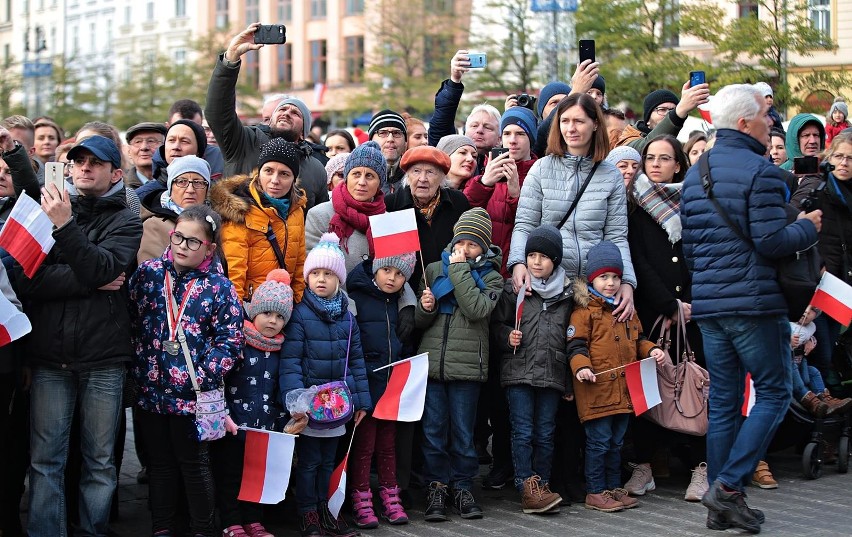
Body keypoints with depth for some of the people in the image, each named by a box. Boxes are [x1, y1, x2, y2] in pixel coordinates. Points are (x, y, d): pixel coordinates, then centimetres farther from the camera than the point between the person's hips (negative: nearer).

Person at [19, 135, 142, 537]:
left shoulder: (125, 223, 7)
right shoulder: (46, 212, 10)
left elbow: (102, 269, -12)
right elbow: (24, 278, -5)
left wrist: (66, 226, -20)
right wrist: (90, 283, -12)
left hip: (102, 357, -1)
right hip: (49, 355, 1)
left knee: (100, 459, 4)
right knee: (45, 459, 0)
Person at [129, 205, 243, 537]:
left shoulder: (219, 287, -5)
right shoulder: (148, 273, 2)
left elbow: (230, 339, -6)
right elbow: (130, 321, 5)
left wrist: (206, 375, -15)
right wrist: (137, 368, 0)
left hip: (193, 394, -3)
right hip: (151, 388, 3)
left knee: (194, 462, 7)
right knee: (159, 459, 14)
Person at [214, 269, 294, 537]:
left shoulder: (279, 350, 10)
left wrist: (281, 422, 14)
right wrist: (222, 414, -17)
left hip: (265, 427, 5)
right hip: (233, 425, -5)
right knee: (229, 476, 3)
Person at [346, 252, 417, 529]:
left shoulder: (399, 302, 13)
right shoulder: (357, 295, -6)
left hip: (392, 382, 5)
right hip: (365, 382, -5)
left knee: (388, 443, 12)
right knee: (364, 442, -2)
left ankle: (390, 498, 19)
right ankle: (361, 501, 6)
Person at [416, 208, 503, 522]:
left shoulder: (490, 276, 6)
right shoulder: (434, 270, 12)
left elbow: (477, 309, -15)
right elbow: (420, 321, 15)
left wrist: (460, 269, -10)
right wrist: (425, 308, -8)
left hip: (466, 365, -2)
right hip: (431, 363, 2)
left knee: (463, 432, 4)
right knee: (433, 430, 2)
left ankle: (462, 487, 15)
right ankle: (436, 487, 11)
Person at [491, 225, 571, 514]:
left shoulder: (567, 293, 9)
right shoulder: (513, 288, 3)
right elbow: (497, 324, 8)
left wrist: (571, 376, 14)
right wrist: (508, 337, -14)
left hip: (552, 374, 2)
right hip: (519, 371, -2)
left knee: (545, 434, 7)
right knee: (522, 433, -5)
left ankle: (542, 486, 14)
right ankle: (528, 488, -4)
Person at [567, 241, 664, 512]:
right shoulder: (584, 310, -6)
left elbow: (637, 340, 25)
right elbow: (576, 345, -11)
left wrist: (651, 350, 6)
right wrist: (581, 367, -27)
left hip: (623, 390, 7)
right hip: (596, 389, -7)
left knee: (616, 442, 15)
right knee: (598, 442, -3)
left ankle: (614, 488, 25)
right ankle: (595, 493, 5)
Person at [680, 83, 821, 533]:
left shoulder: (694, 174, 13)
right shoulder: (760, 171, -12)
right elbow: (771, 242, -17)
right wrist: (807, 227, 0)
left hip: (708, 304, 7)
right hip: (754, 302, -7)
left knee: (723, 400, 10)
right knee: (773, 392, 3)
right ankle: (729, 485, -7)